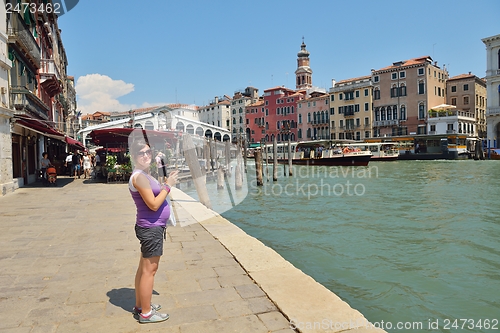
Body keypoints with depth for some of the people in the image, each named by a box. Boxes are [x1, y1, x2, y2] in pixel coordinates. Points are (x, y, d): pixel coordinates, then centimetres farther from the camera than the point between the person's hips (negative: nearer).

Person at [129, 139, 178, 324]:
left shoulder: (145, 175, 11)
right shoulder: (139, 176, -20)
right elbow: (154, 204, -23)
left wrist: (166, 182, 8)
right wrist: (168, 186, -15)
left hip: (151, 228, 10)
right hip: (151, 228, -10)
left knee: (144, 268, 19)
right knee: (149, 270, 0)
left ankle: (140, 305, 32)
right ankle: (146, 313, 12)